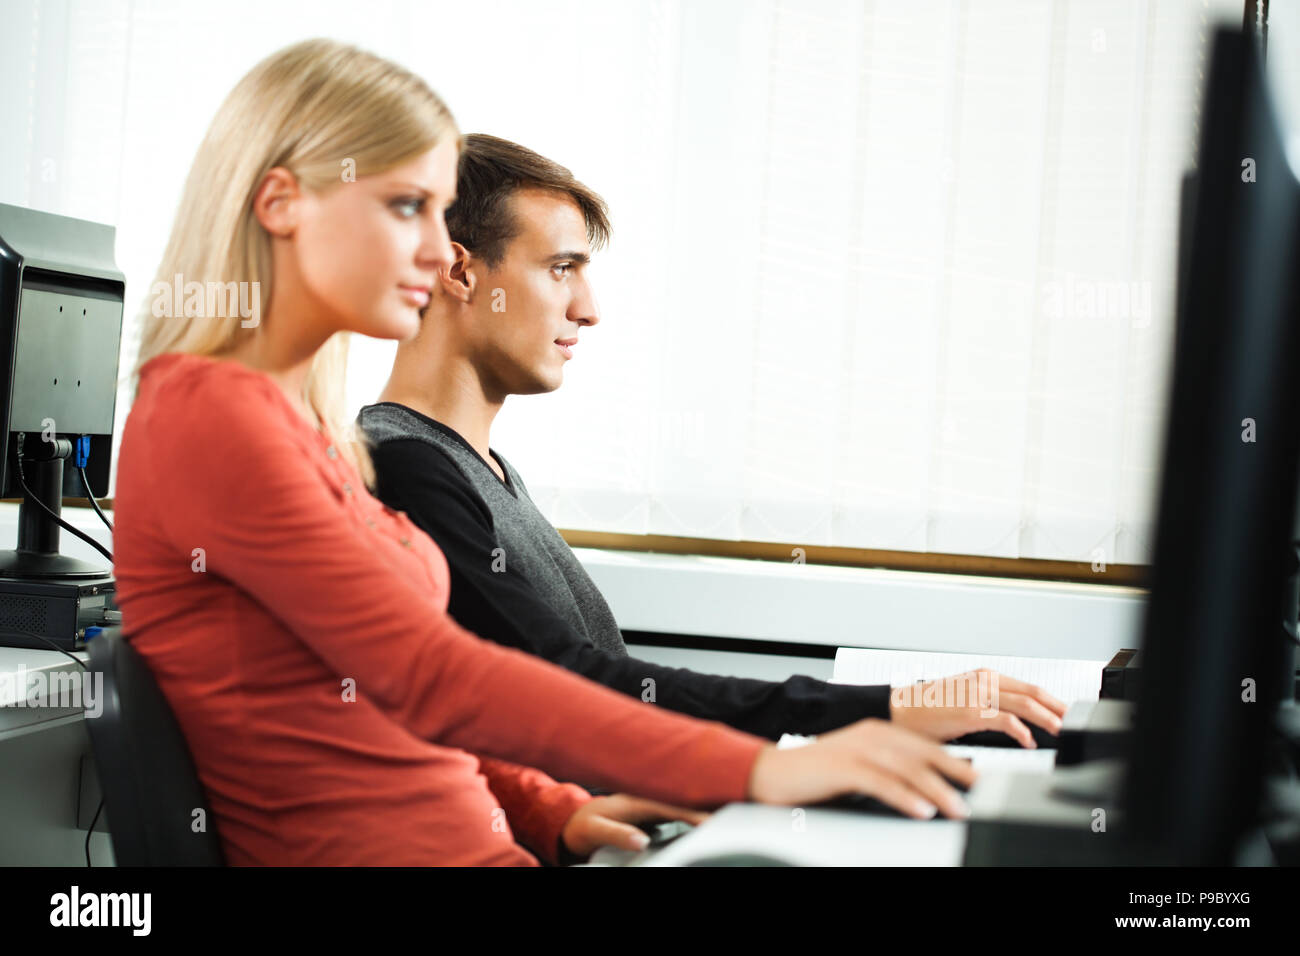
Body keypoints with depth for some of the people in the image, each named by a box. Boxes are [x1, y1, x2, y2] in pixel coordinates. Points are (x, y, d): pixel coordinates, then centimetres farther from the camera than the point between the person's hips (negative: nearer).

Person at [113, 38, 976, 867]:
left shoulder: (301, 416, 17)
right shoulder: (206, 415, -13)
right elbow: (432, 677, -22)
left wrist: (555, 814, 5)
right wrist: (757, 770, -26)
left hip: (479, 843, 9)